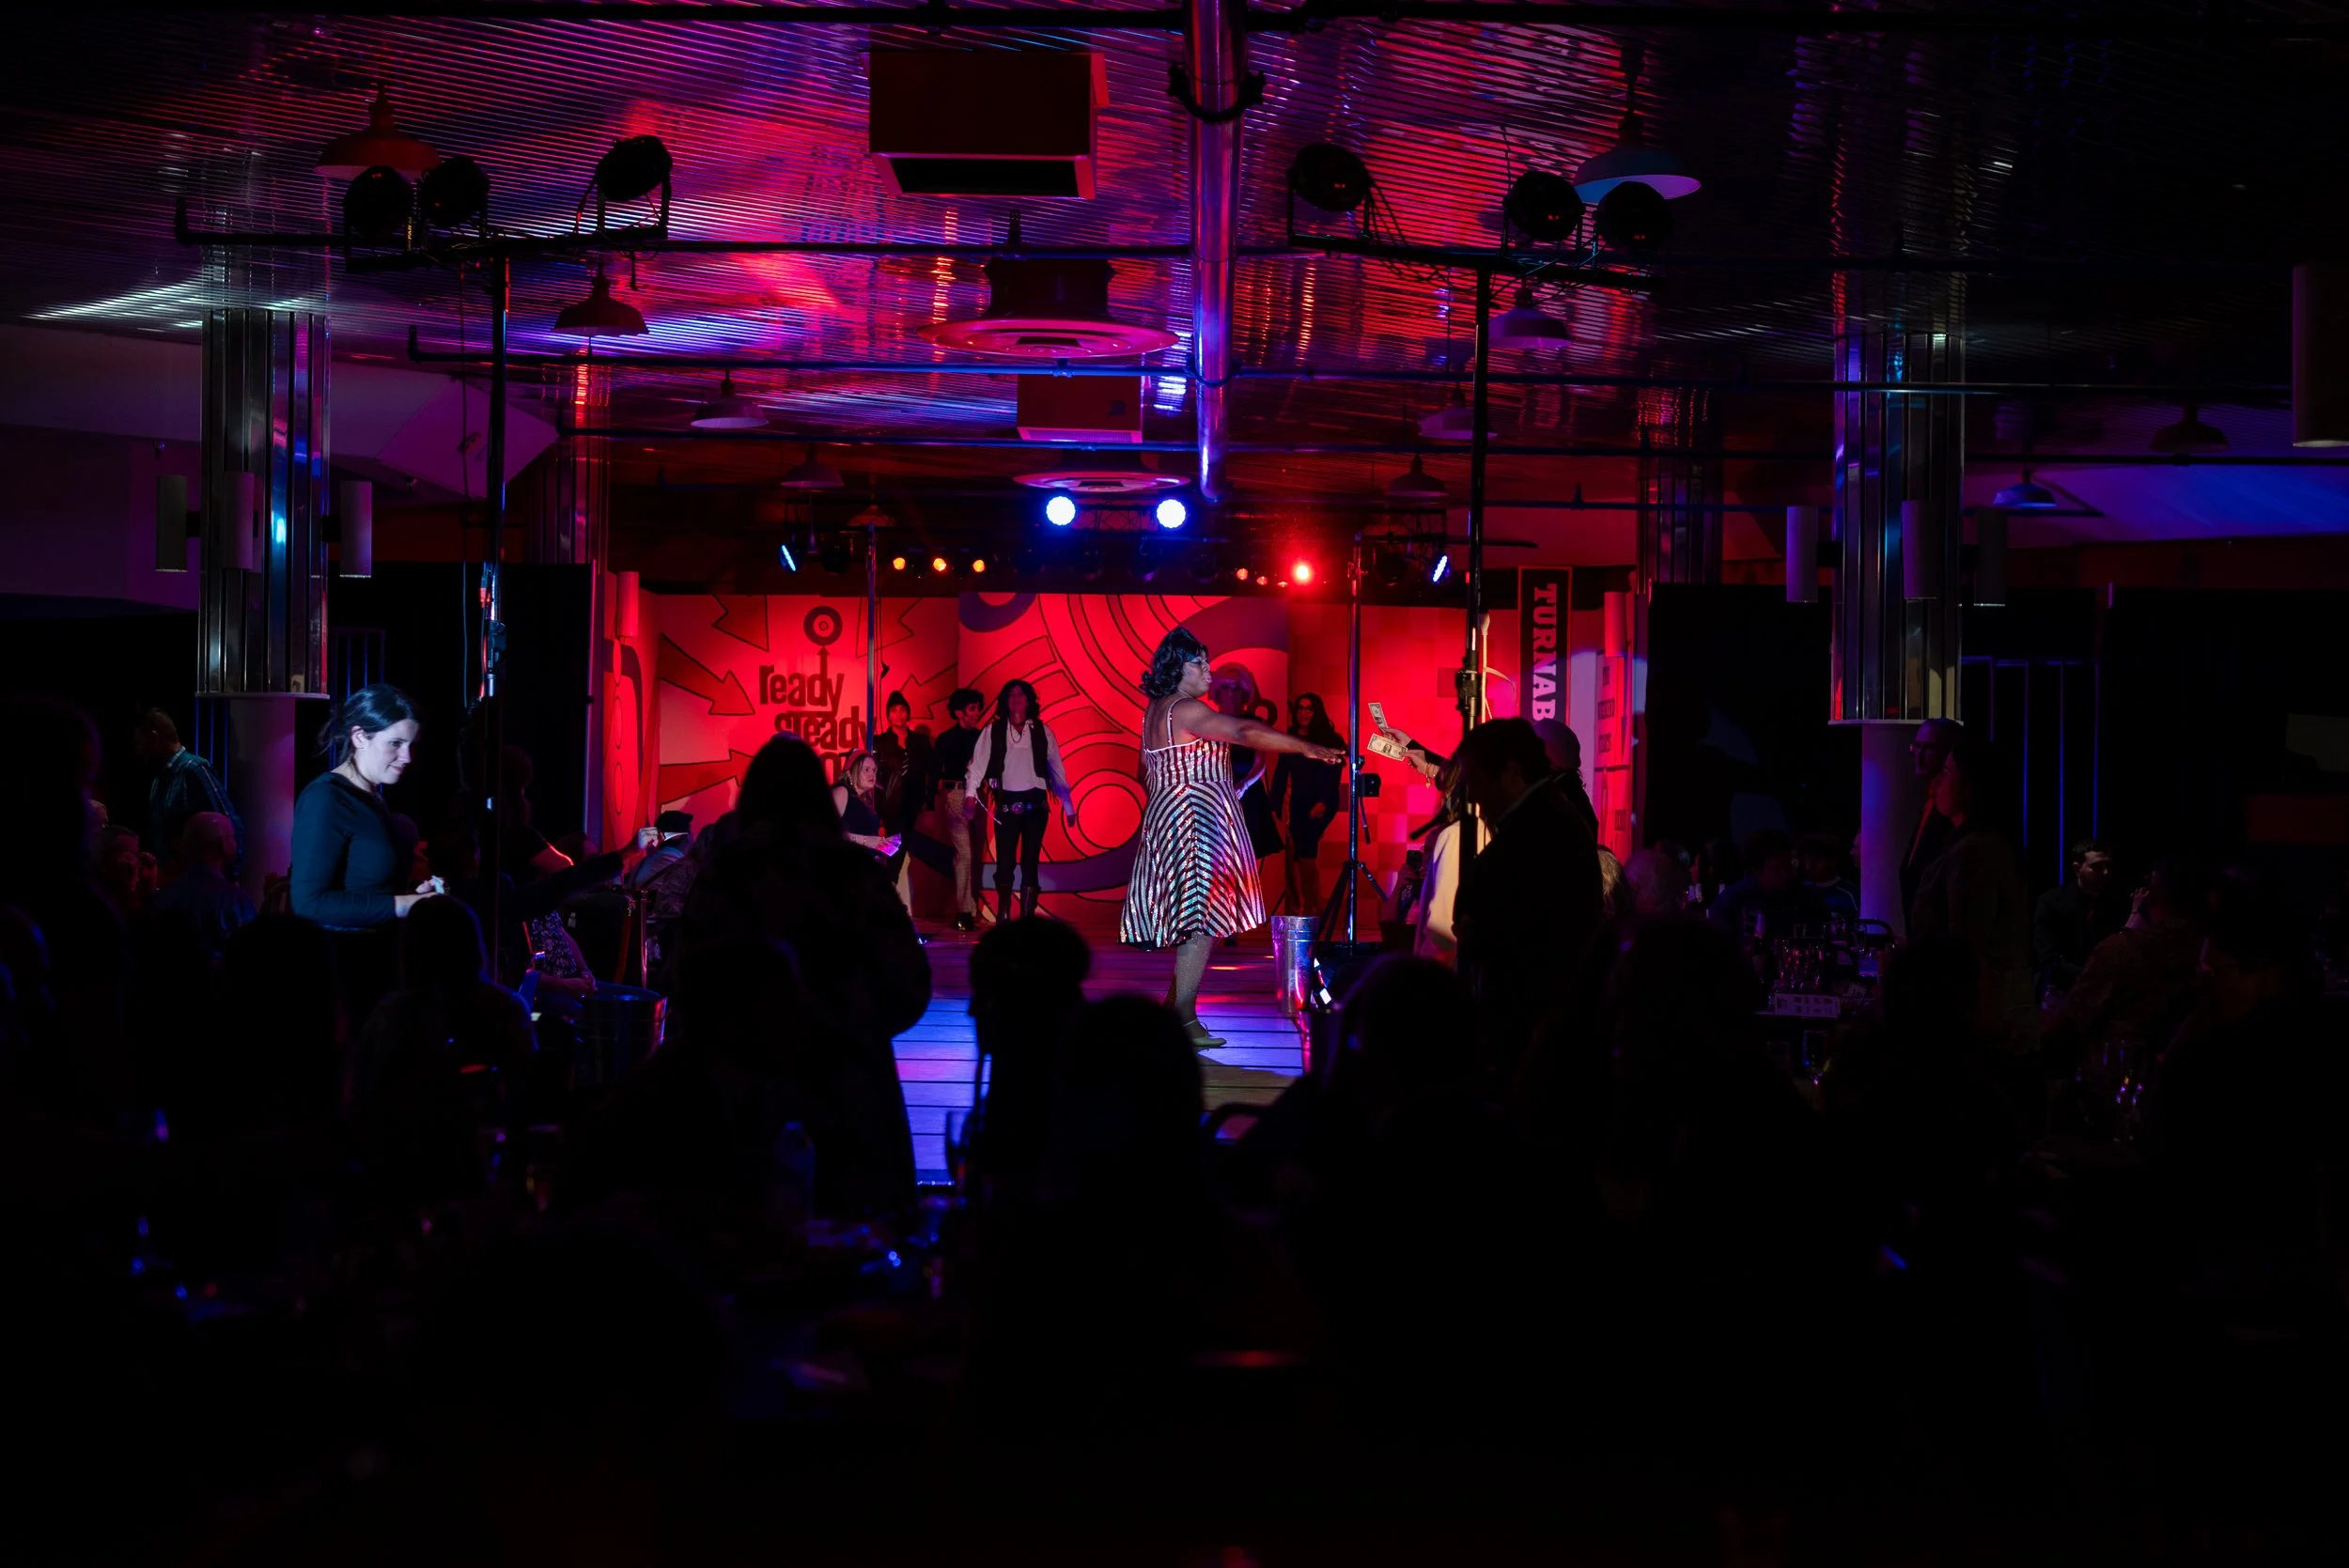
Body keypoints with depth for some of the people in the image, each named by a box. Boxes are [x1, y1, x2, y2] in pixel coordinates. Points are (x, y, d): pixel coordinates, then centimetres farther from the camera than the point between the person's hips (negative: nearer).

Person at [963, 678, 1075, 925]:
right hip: (1006, 804, -1)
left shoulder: (1042, 731, 6)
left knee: (1030, 863, 2)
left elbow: (1057, 769, 7)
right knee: (1004, 863, -2)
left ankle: (1028, 918, 6)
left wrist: (1068, 806, 6)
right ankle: (1004, 917, 8)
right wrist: (971, 794, -19)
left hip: (1035, 804, 1)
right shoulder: (993, 732, 3)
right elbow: (978, 764, -4)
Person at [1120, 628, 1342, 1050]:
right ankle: (1185, 1020, -8)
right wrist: (1307, 747, -31)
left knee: (1192, 923, 14)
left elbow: (1146, 773, 24)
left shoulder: (1154, 711, 14)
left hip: (1167, 820, 10)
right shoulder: (1186, 710, -15)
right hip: (1197, 821, -10)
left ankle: (1174, 1009, 16)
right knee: (1202, 922, -8)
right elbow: (1245, 732, -26)